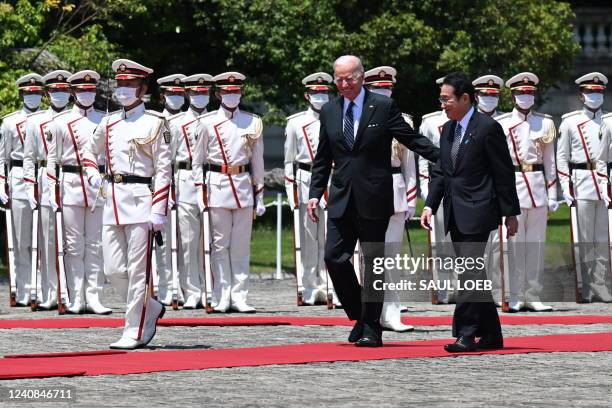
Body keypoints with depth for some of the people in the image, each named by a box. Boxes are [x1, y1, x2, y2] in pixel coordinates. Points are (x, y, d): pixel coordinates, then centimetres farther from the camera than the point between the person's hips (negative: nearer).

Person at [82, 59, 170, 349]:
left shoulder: (154, 123, -3)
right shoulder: (109, 123, 13)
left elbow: (163, 171, -6)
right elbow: (89, 152, 29)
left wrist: (159, 210, -13)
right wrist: (93, 175, 7)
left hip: (141, 199, -6)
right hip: (113, 200, 6)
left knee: (138, 270, -4)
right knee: (113, 270, 5)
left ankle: (135, 332, 1)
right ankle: (151, 309, 25)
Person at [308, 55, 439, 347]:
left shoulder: (383, 107, -2)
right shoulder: (329, 112, 10)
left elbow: (413, 139, -1)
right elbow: (322, 159, 15)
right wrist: (315, 193, 7)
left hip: (374, 198, -4)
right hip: (342, 199, 4)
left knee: (374, 262, 1)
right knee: (334, 257, -3)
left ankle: (371, 328, 8)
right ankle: (360, 317, 15)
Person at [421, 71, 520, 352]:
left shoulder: (488, 128, -9)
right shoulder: (447, 129, 14)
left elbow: (504, 174, -8)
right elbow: (440, 171, 16)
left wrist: (510, 213, -7)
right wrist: (430, 205, 4)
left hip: (477, 213, -8)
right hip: (455, 214, 8)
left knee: (469, 273, -13)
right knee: (473, 275, 11)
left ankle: (466, 335, -12)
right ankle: (491, 335, 17)